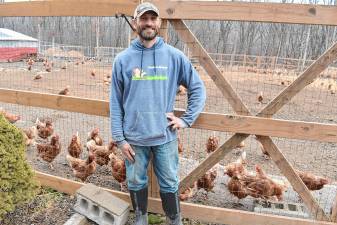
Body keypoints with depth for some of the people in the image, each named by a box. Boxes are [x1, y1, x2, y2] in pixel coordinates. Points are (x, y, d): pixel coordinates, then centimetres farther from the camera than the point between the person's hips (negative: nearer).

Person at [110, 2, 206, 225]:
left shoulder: (175, 56, -3)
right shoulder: (123, 59, -1)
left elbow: (198, 88, 4)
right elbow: (115, 102, 1)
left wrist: (187, 119, -3)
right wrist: (119, 138, -2)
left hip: (165, 136, -1)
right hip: (134, 137, 1)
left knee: (170, 184, 13)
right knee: (136, 183, 18)